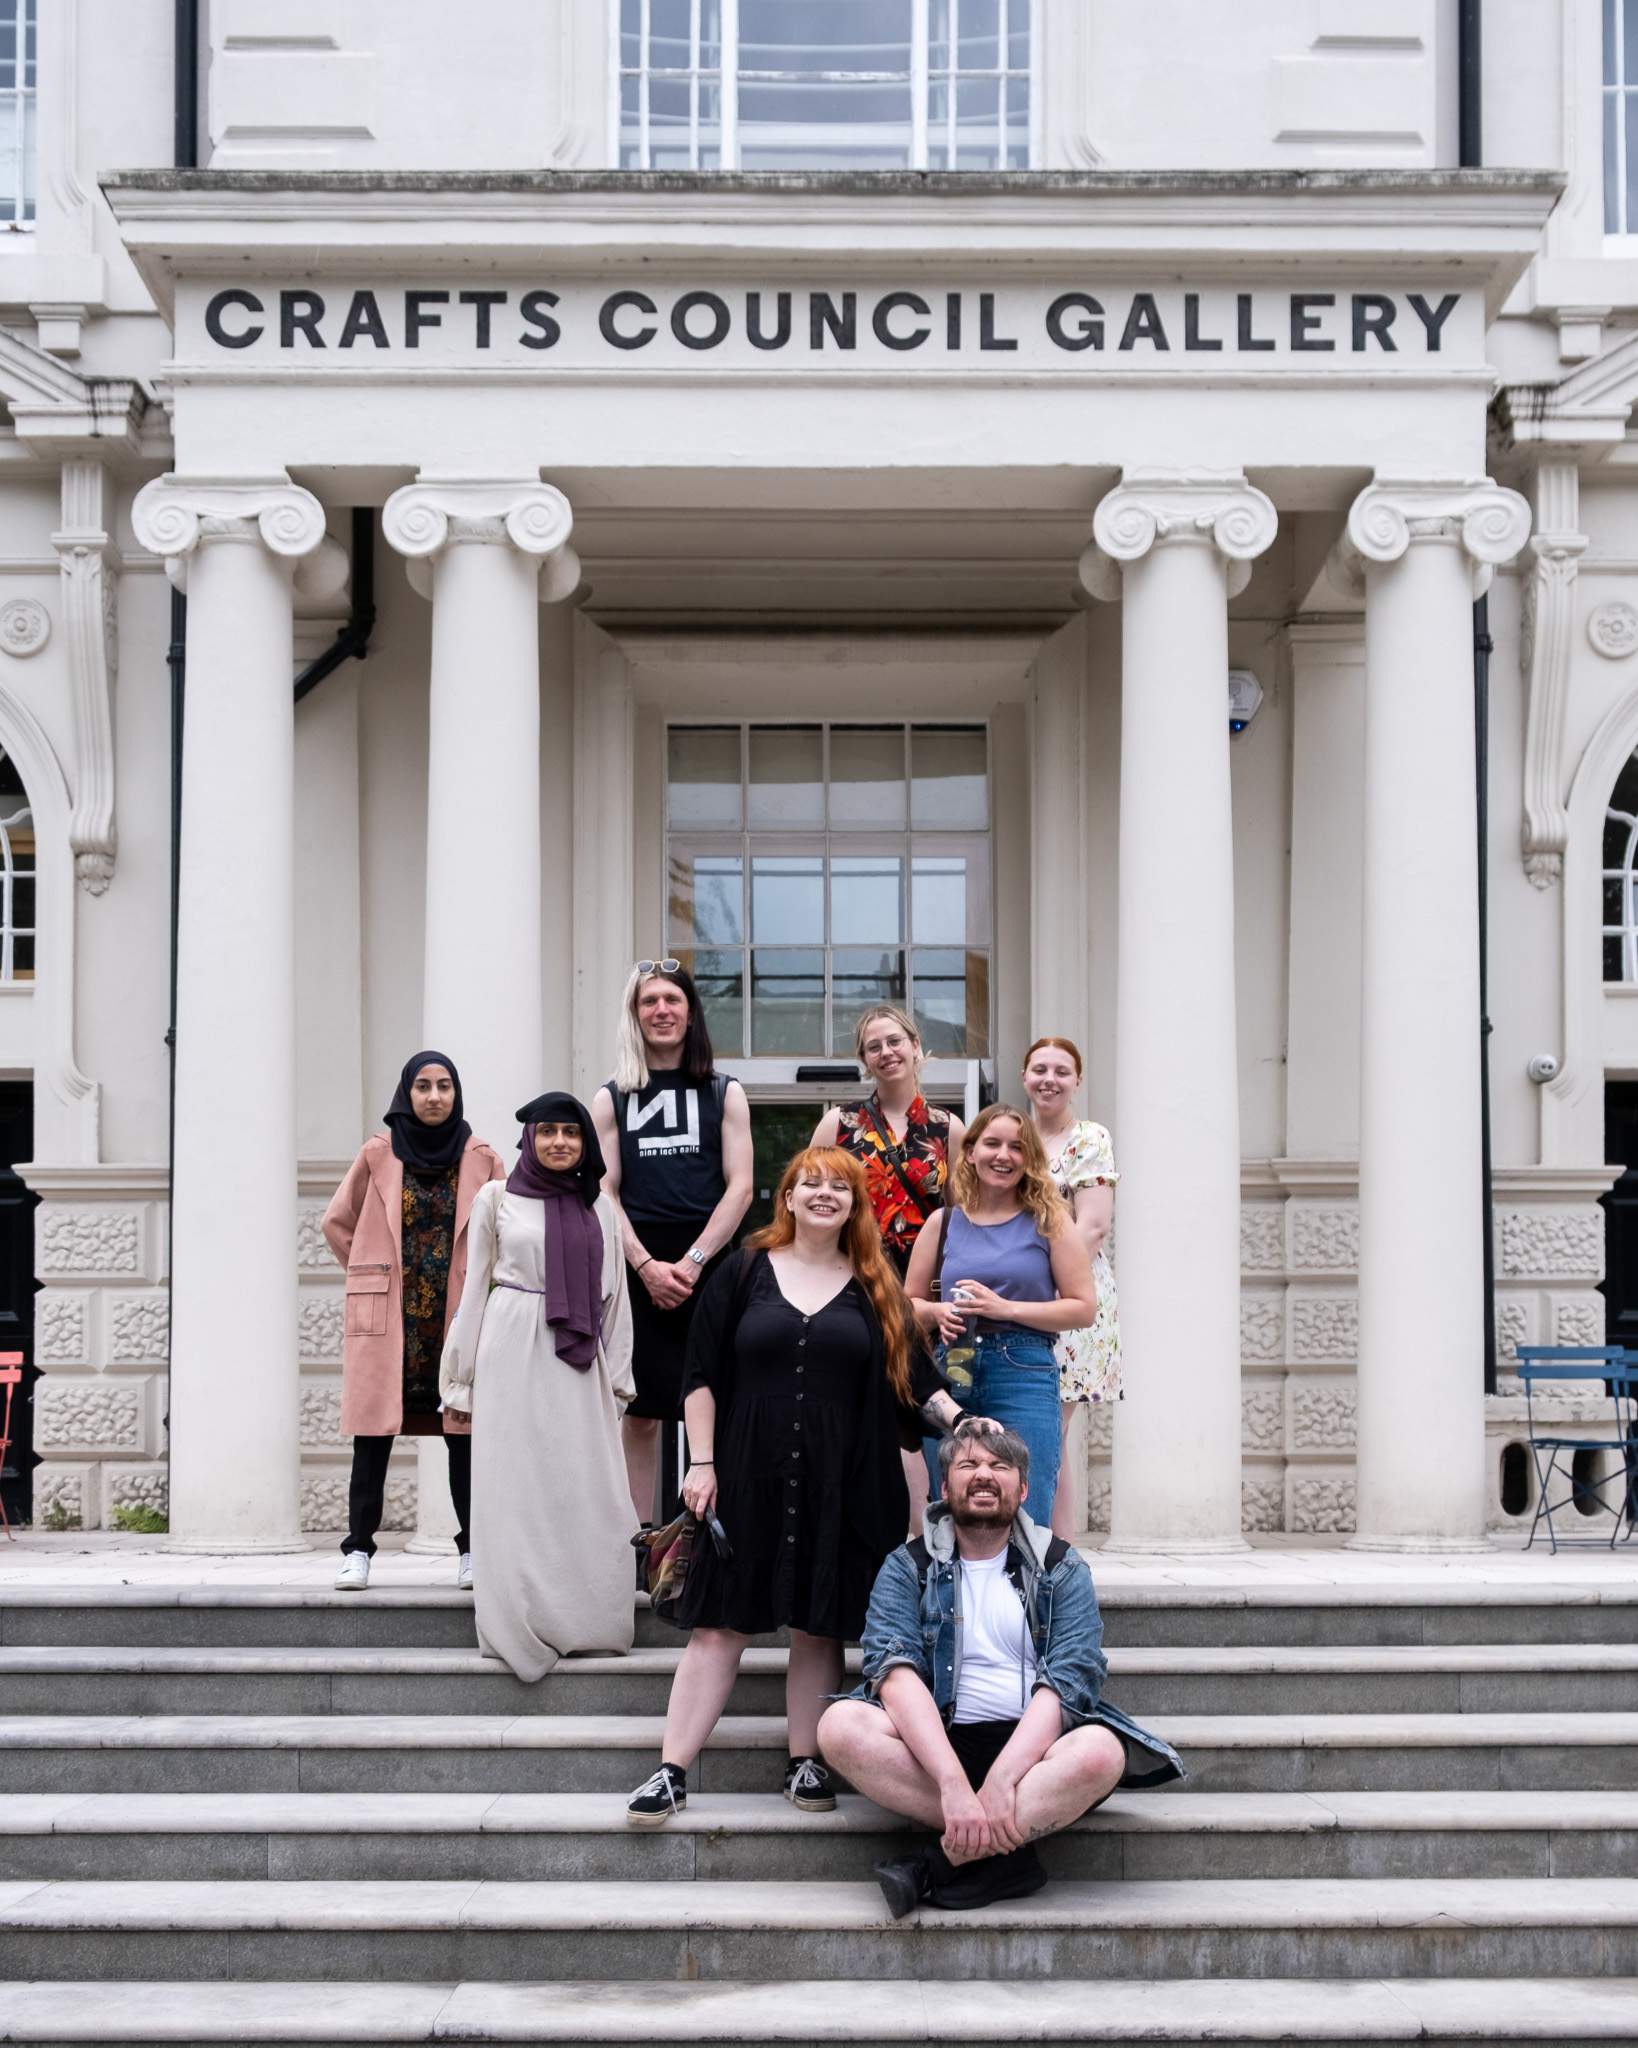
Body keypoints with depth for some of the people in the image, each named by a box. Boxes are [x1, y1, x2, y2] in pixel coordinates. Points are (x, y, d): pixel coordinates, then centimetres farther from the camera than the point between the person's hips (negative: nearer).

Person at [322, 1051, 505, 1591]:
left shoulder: (481, 1159, 5)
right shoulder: (377, 1155, 4)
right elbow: (337, 1222, 14)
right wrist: (373, 1276, 10)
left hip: (458, 1315, 0)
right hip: (387, 1316, 0)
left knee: (464, 1434, -1)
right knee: (373, 1431, -3)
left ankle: (473, 1550, 6)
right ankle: (358, 1550, 3)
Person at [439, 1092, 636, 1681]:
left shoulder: (599, 1207, 12)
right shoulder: (496, 1200, 5)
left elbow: (614, 1295, 14)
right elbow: (474, 1289, 6)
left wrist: (616, 1376, 10)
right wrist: (463, 1378, 3)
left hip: (578, 1365, 3)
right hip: (514, 1353, -2)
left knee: (587, 1491, -1)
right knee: (516, 1485, -3)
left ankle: (586, 1621, 7)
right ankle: (523, 1625, 2)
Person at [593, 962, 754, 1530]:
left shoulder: (725, 1094, 9)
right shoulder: (611, 1099, 11)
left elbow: (739, 1188, 2)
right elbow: (604, 1195, 5)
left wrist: (693, 1260, -10)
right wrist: (647, 1265, -9)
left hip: (710, 1265, 0)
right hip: (637, 1267, 1)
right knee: (640, 1411, 0)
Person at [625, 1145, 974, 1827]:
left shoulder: (874, 1290, 10)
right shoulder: (745, 1272, 6)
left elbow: (914, 1375, 9)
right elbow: (702, 1374, 4)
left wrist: (958, 1417, -8)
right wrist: (701, 1463, -2)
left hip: (839, 1486, 1)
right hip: (749, 1479, -1)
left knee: (819, 1625, 6)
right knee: (719, 1626, -1)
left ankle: (805, 1762, 18)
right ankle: (671, 1772, 2)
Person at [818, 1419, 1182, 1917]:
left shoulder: (1061, 1568, 8)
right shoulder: (908, 1567, 7)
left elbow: (1068, 1681, -7)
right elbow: (895, 1672, -10)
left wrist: (1001, 1779, -24)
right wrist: (953, 1782, -28)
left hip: (1031, 1747, 0)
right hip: (934, 1745, 0)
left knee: (1099, 1752, -33)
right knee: (840, 1725, -28)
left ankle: (934, 1864, -24)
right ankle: (1006, 1852, -24)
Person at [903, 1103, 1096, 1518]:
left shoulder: (1048, 1220, 5)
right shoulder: (942, 1224, 12)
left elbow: (1084, 1308, 0)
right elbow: (909, 1303, 21)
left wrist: (1006, 1308, -9)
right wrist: (937, 1314, -1)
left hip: (1025, 1377, -3)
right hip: (952, 1375, 3)